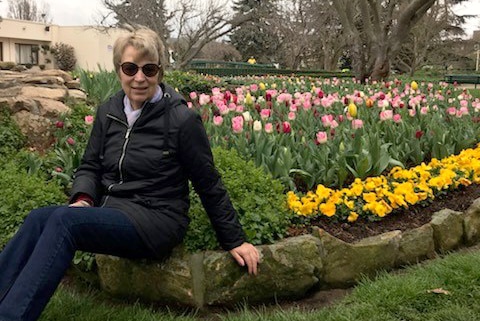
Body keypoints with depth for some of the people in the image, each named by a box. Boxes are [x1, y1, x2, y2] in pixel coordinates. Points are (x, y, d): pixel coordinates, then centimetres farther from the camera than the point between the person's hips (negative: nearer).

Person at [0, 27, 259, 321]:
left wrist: (235, 240, 2)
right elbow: (90, 167, 15)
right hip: (110, 212, 6)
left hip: (156, 221, -5)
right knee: (39, 218, -22)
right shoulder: (108, 113, 7)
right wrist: (83, 200, -7)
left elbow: (209, 184, -3)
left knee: (63, 220, -28)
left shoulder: (182, 120, -9)